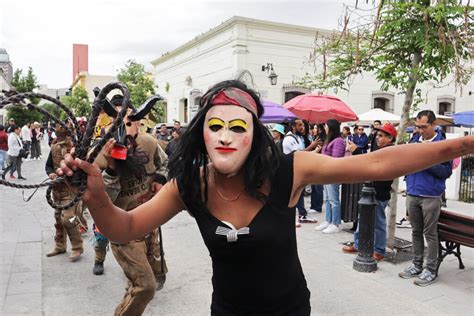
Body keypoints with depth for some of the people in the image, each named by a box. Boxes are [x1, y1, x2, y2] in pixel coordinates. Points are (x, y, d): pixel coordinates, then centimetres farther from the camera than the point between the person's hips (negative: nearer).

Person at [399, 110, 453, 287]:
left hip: (431, 196, -5)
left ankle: (430, 270, 12)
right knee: (416, 231, 14)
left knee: (430, 234, 1)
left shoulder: (443, 144, -6)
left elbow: (447, 171, -9)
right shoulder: (414, 142, 11)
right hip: (412, 194, 6)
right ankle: (416, 265, 25)